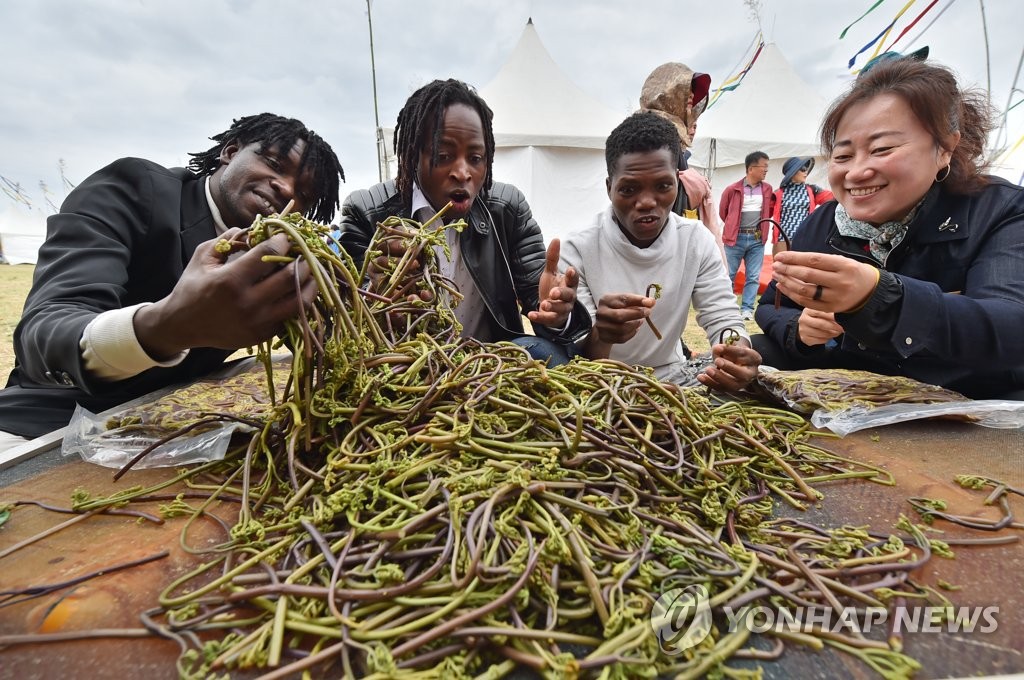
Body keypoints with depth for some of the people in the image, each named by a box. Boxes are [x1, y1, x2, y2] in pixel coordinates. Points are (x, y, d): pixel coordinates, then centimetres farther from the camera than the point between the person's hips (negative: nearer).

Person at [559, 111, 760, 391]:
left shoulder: (697, 241, -4)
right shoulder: (579, 250, -15)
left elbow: (723, 320, -6)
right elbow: (575, 357, -18)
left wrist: (736, 350, -30)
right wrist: (599, 336, -41)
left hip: (671, 381, 4)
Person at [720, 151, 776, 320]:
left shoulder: (767, 189, 7)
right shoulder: (733, 189, -5)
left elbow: (770, 209, 21)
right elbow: (722, 212, 7)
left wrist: (760, 223, 10)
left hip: (757, 239, 3)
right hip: (736, 238, -3)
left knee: (753, 277, 2)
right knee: (728, 275, 3)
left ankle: (747, 308, 7)